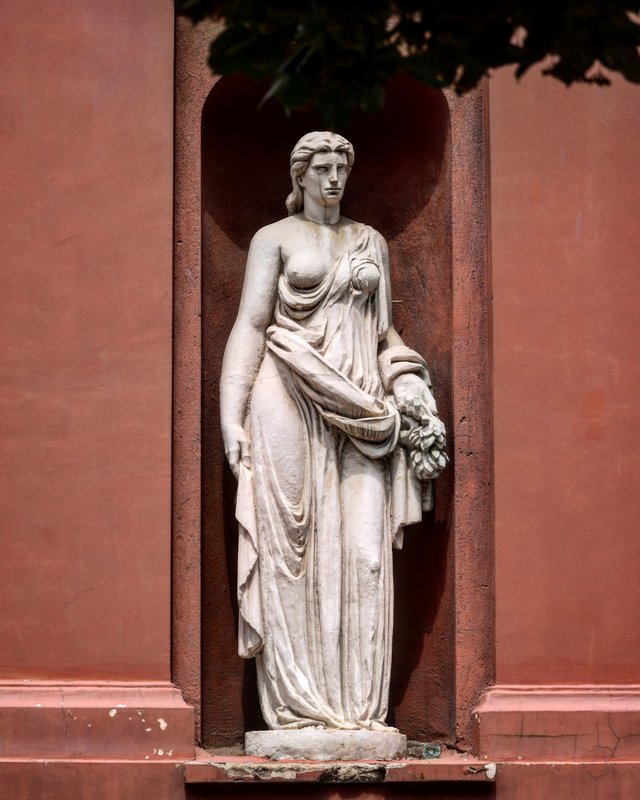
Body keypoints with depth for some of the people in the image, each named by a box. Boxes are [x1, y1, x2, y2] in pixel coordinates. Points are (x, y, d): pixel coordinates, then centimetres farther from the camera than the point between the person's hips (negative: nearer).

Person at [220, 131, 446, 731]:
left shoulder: (371, 242, 18)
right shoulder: (274, 238, 5)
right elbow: (250, 325, -1)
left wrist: (409, 396, 8)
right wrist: (231, 418, -8)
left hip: (359, 405, 4)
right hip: (290, 399, -4)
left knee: (363, 550, -4)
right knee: (292, 547, -6)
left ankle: (358, 704, -2)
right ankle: (297, 701, -5)